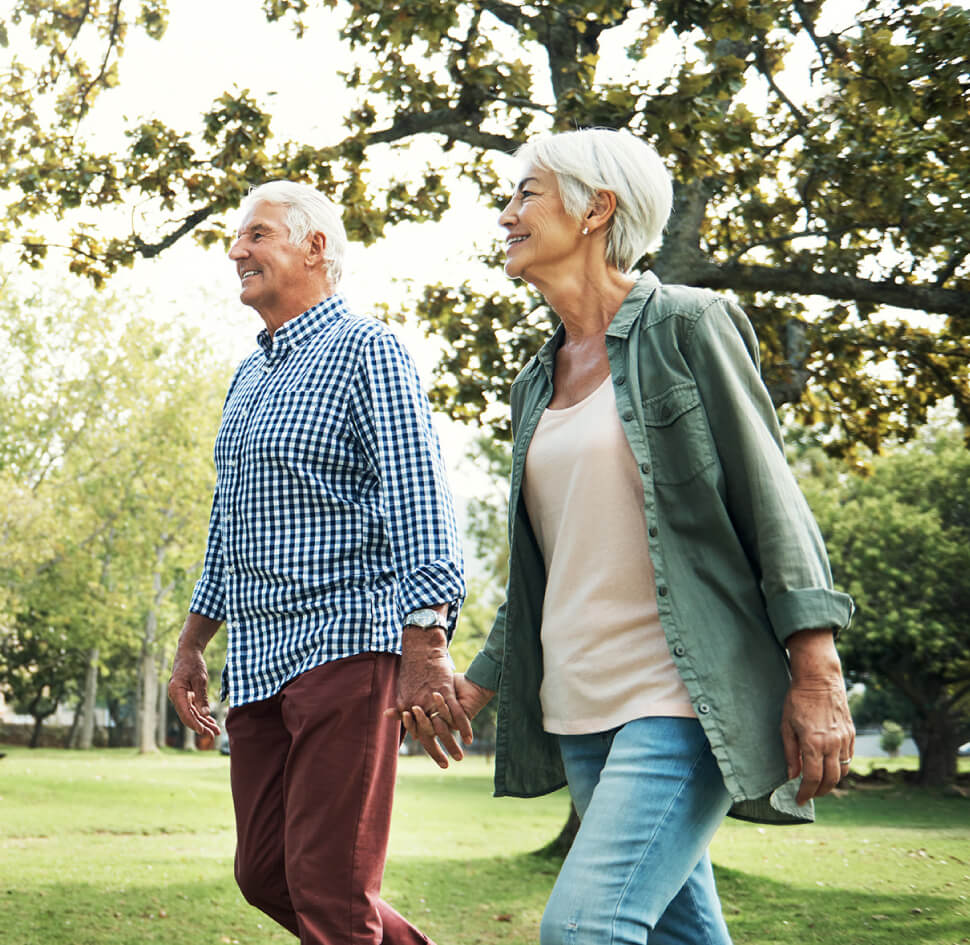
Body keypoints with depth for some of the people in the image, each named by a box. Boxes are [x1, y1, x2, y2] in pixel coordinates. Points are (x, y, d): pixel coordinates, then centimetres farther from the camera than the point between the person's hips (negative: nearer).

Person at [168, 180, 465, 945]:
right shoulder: (249, 377, 21)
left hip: (346, 645, -9)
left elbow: (419, 503, -14)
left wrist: (426, 643, -24)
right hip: (259, 660, 9)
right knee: (264, 876, 11)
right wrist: (192, 646, 24)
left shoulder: (366, 350, -4)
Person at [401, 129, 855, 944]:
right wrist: (475, 686, 19)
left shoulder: (686, 328, -3)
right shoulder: (538, 382, 16)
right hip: (581, 710, 7)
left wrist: (817, 677, -15)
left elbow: (772, 504, -7)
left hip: (683, 700, -7)